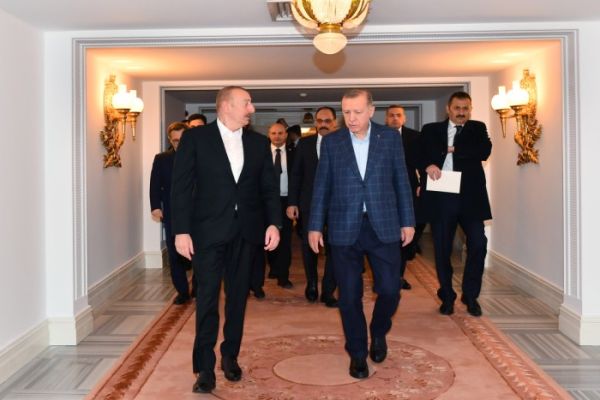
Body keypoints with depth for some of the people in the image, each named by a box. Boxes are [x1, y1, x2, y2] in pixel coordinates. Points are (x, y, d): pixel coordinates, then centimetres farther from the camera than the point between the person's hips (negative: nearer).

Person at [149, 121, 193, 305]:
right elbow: (155, 186, 2)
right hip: (172, 215, 1)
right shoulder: (161, 159, 7)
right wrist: (155, 207, -13)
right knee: (175, 255, 4)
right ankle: (182, 291, 16)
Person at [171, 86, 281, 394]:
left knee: (238, 297, 11)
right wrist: (181, 230, -11)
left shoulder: (259, 142, 9)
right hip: (208, 231, -3)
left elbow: (270, 187, 9)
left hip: (246, 232, 4)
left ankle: (230, 356, 27)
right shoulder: (195, 138, -2)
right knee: (207, 299, 0)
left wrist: (274, 223, -4)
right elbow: (181, 187, -5)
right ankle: (205, 367, 9)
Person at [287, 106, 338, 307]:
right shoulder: (304, 143, 4)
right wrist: (292, 203, 0)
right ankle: (312, 284, 33)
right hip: (309, 203, 2)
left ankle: (328, 291, 17)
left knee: (333, 248, 4)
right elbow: (296, 174, 5)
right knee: (309, 245, 12)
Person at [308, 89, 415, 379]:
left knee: (390, 290, 0)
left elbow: (401, 181, 6)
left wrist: (407, 221, 4)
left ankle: (378, 332, 31)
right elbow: (321, 186, 5)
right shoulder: (331, 141, 4)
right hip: (344, 229, 0)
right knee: (349, 296, 4)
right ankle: (357, 352, 23)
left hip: (384, 226, 0)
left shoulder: (390, 137, 5)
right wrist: (315, 226, 2)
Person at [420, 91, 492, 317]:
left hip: (470, 196, 0)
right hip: (440, 197, 0)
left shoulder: (477, 128, 12)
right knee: (442, 249, 6)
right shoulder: (431, 130, 10)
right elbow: (419, 152, -4)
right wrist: (428, 164, -24)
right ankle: (447, 297, 21)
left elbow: (484, 151, -6)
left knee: (478, 244, -6)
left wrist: (452, 150, -8)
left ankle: (470, 296, 12)